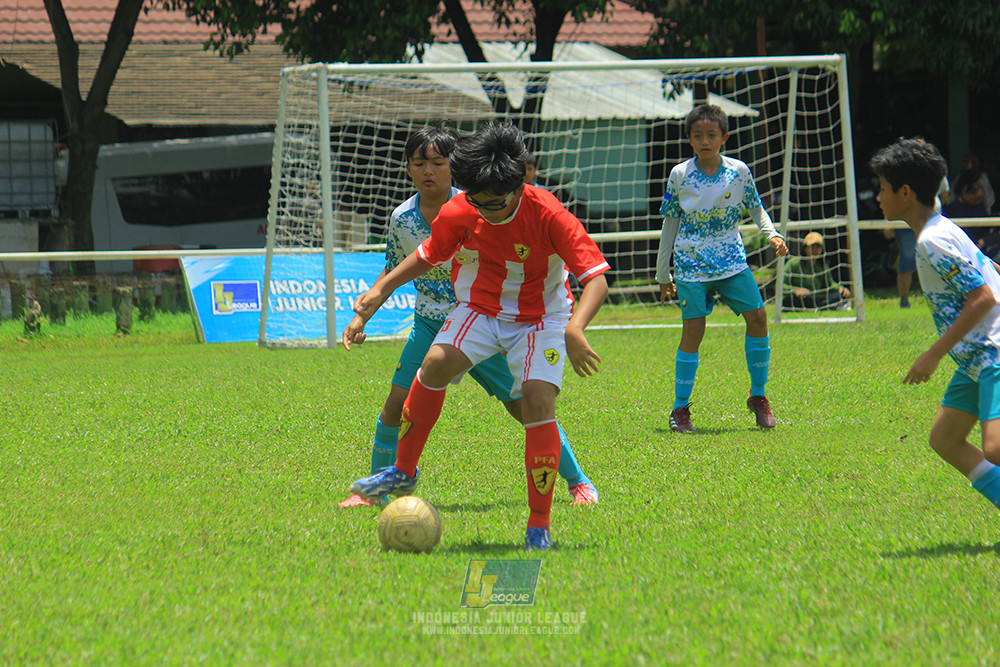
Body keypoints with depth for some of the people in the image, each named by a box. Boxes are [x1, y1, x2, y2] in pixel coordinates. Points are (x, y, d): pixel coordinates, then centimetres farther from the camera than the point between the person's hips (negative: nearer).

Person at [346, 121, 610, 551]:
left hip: (541, 318, -3)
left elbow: (596, 278, -28)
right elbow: (426, 258, 6)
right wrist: (380, 290, -9)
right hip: (481, 310, 3)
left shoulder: (548, 216, -26)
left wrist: (575, 329, -46)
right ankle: (403, 472, -9)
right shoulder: (457, 215, -15)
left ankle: (539, 527, -15)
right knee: (437, 362, -26)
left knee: (538, 399, -24)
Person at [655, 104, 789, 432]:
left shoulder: (738, 171, 1)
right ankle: (680, 408, 2)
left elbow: (756, 209, 15)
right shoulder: (679, 175, -2)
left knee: (757, 316, -8)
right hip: (691, 265, -2)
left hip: (731, 260, 2)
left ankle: (758, 396, 8)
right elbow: (670, 224, 7)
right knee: (693, 330, -9)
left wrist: (772, 234, -5)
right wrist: (663, 274, 9)